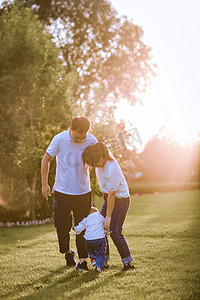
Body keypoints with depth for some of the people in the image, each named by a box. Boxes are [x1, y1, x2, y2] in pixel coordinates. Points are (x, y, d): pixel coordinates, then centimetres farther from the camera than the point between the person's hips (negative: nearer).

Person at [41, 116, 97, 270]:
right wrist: (44, 184, 0)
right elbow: (46, 159, 0)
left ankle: (83, 260, 11)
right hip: (63, 191, -1)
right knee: (62, 226, 6)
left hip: (83, 192, 1)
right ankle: (68, 252, 32)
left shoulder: (92, 141, -8)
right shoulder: (60, 139, -13)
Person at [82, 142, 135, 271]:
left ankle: (128, 262, 2)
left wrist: (108, 216, -18)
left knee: (115, 231, -11)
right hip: (109, 198, 9)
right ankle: (104, 261, 12)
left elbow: (111, 195, -25)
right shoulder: (102, 158, -10)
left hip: (121, 200, -9)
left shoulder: (111, 170, -32)